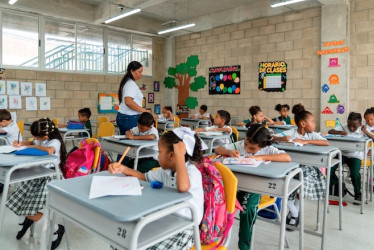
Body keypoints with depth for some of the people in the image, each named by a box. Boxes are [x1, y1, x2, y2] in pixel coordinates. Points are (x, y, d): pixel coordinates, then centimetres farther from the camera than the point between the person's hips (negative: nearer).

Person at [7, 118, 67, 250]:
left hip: (50, 178, -9)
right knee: (16, 201, 12)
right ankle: (25, 220, 44)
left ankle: (57, 230, 6)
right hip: (40, 176, 9)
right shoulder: (41, 140, 7)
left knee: (32, 213, -16)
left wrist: (34, 146, -23)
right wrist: (20, 144, 12)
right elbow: (32, 143, 32)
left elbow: (50, 151, -41)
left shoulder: (55, 142, -16)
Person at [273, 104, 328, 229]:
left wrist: (305, 141, -23)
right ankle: (294, 212, 7)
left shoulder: (312, 134, 2)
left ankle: (294, 213, 8)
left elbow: (326, 143, -16)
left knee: (302, 184, -23)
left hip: (306, 166, 1)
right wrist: (283, 138, -29)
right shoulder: (291, 132, -3)